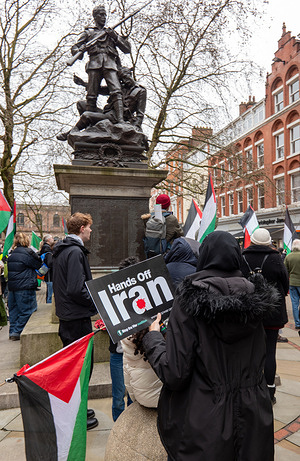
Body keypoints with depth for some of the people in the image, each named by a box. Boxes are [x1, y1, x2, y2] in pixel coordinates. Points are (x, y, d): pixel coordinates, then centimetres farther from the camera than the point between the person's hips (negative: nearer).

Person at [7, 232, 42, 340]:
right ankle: (17, 332, 2)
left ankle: (12, 332, 22)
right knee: (27, 310, 1)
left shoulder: (11, 254, 10)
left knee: (14, 309, 16)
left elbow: (9, 270, 17)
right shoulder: (28, 252, -13)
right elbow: (39, 264, -6)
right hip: (25, 287, -8)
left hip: (12, 287, 8)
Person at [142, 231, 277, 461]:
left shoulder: (189, 298, -21)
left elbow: (174, 374, -20)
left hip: (205, 419, -4)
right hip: (253, 419, 4)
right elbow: (259, 363, 7)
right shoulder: (254, 298, -6)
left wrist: (153, 337, -6)